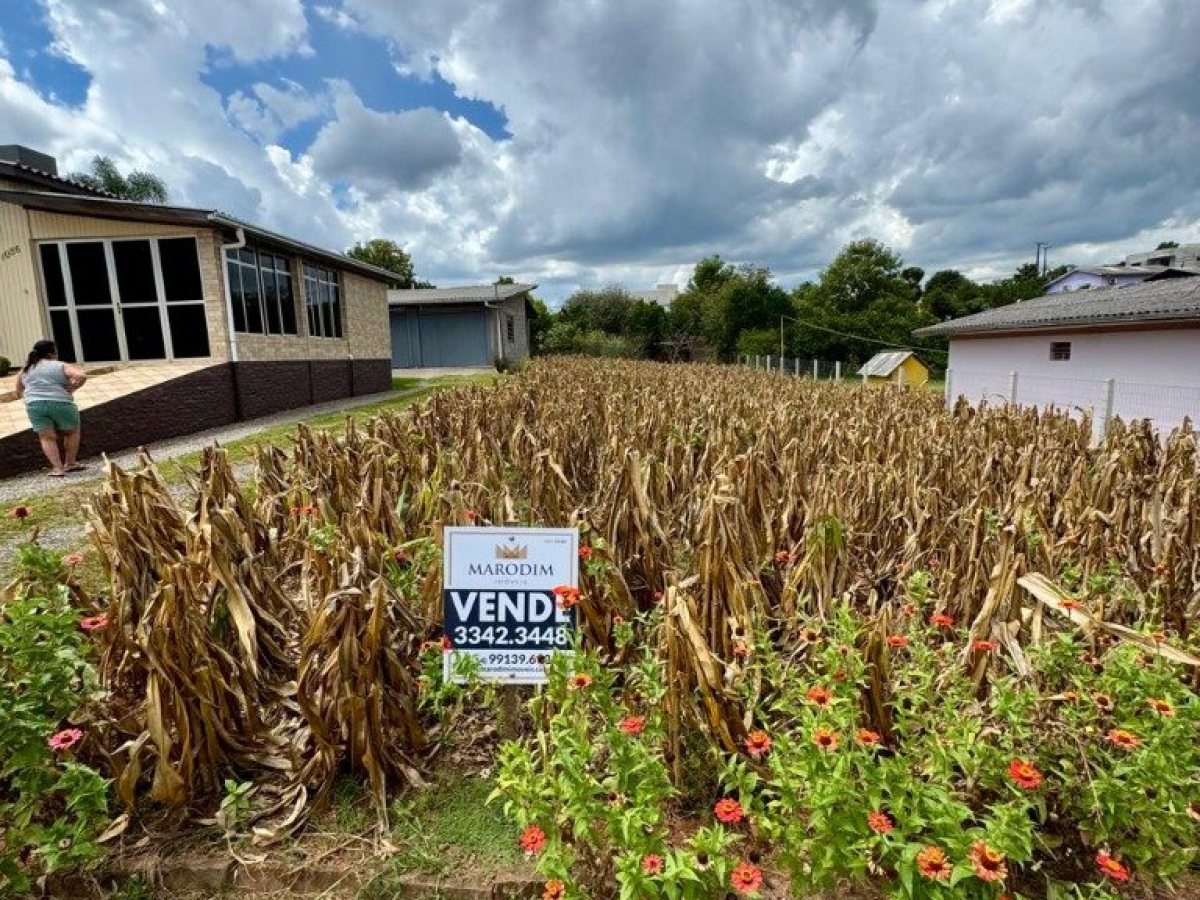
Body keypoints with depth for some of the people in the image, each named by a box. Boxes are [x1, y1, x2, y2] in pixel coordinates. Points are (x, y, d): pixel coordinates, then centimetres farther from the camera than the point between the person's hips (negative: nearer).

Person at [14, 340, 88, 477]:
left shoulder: (25, 370, 16)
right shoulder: (61, 366, 2)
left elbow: (19, 393, 23)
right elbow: (82, 376, -15)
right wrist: (71, 389, -4)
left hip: (34, 405, 3)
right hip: (60, 403, -3)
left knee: (47, 437, 8)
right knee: (72, 432, 15)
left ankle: (57, 468, -1)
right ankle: (70, 463, 16)